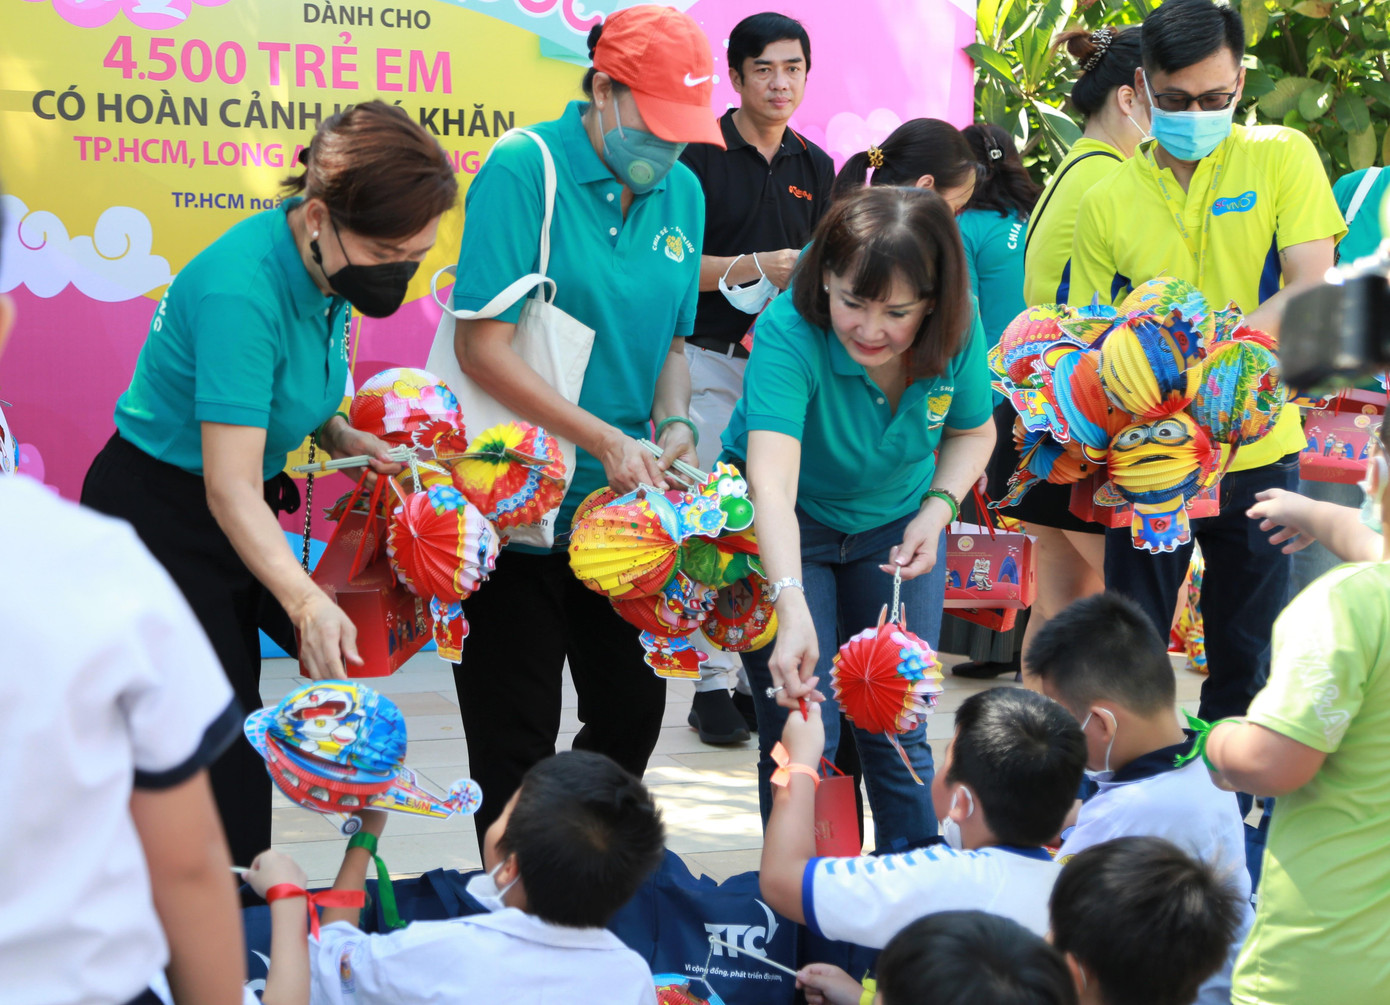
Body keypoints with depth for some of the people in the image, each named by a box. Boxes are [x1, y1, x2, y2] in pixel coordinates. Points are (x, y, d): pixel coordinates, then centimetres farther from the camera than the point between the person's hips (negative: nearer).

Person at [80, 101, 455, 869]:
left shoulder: (324, 267, -5)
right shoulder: (242, 291, -31)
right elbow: (230, 489, -34)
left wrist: (339, 436, -2)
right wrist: (306, 602, -45)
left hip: (239, 520, 8)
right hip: (156, 514, -8)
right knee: (215, 741, -9)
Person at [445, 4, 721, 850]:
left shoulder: (682, 192, 6)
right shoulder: (524, 170, -14)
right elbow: (484, 346, -18)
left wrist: (672, 423, -6)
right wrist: (607, 440, -20)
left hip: (623, 502, 6)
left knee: (632, 711, 12)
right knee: (517, 735, 3)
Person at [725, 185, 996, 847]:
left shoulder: (956, 332, -19)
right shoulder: (790, 333, -33)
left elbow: (973, 430, 3)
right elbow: (771, 479, -47)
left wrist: (937, 511, -16)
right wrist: (793, 611, -60)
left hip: (894, 524, 3)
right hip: (787, 527, -3)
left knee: (898, 729, 3)